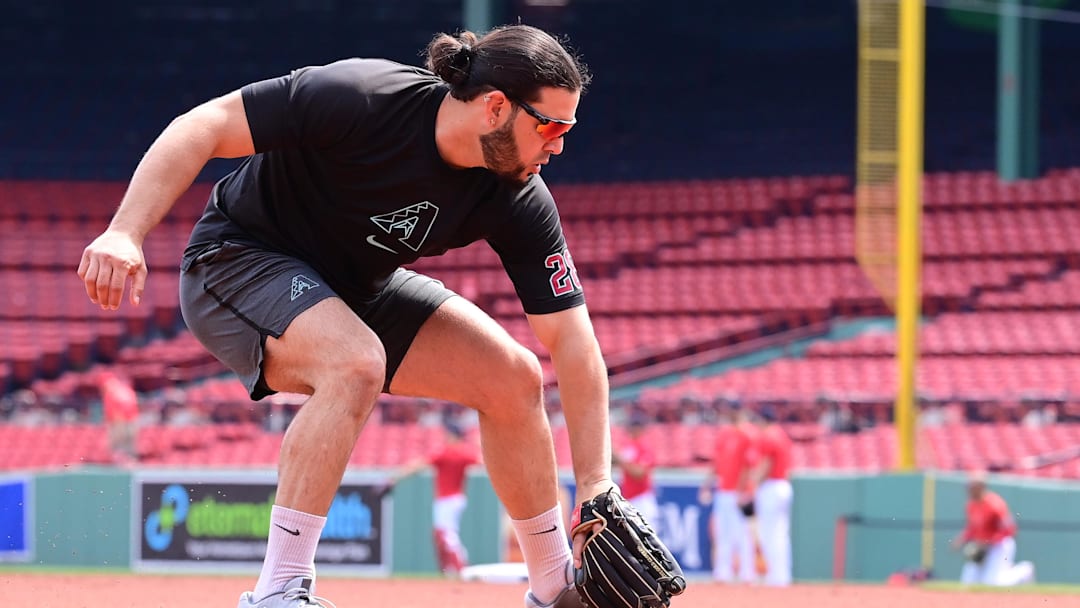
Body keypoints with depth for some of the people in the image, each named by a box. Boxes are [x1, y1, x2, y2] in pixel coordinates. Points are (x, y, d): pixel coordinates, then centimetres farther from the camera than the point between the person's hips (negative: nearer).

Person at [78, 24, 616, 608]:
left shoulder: (519, 203, -16)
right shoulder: (359, 99, -32)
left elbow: (571, 338, -14)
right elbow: (203, 128, -28)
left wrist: (595, 489, -19)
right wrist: (125, 233, -38)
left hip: (357, 292, 7)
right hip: (238, 262, -7)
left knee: (513, 378, -2)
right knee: (357, 362, -34)